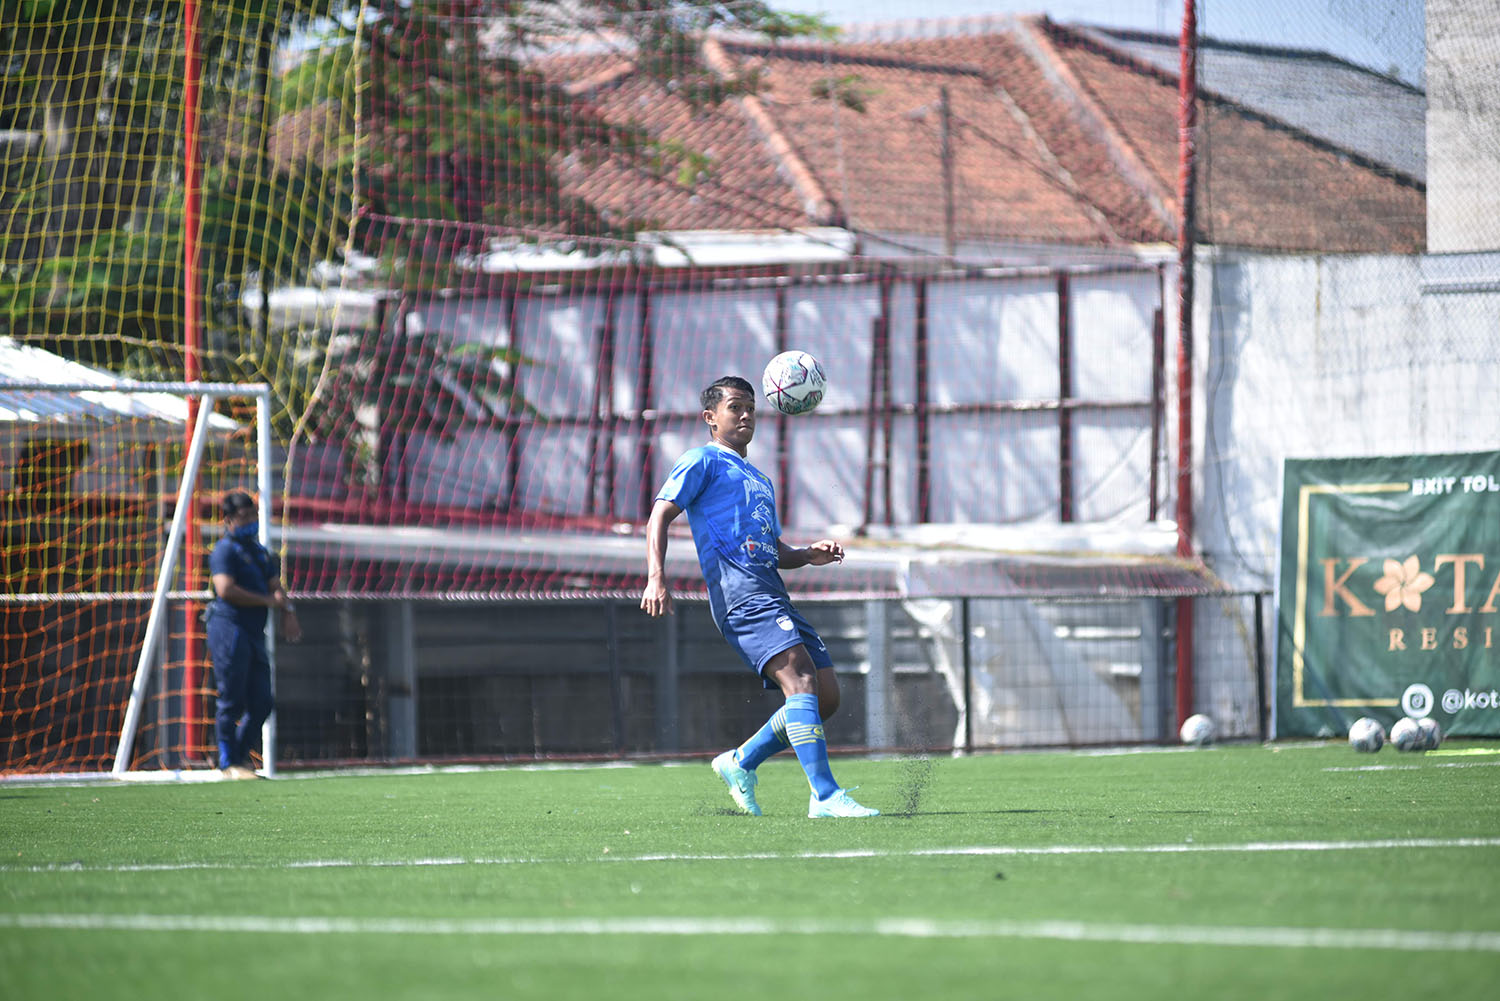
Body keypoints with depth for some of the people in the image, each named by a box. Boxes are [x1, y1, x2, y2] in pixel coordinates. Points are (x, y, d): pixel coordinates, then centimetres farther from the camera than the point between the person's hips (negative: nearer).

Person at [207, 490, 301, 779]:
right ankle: (229, 764, -2)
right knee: (231, 701, -6)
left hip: (254, 634, 8)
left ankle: (241, 756, 18)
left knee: (261, 703, 6)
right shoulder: (225, 549, -6)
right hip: (229, 628, -8)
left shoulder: (260, 552, 21)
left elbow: (275, 587, 19)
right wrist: (266, 601, -11)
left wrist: (287, 611, -2)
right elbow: (226, 589, -18)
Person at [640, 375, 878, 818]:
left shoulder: (759, 480, 34)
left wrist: (809, 555, 13)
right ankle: (825, 796, -32)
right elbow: (660, 516, 0)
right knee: (801, 676, -25)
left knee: (826, 697, 0)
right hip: (737, 591, -9)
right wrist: (656, 578, -16)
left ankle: (741, 762, 15)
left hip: (773, 594, 9)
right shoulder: (703, 461, 10)